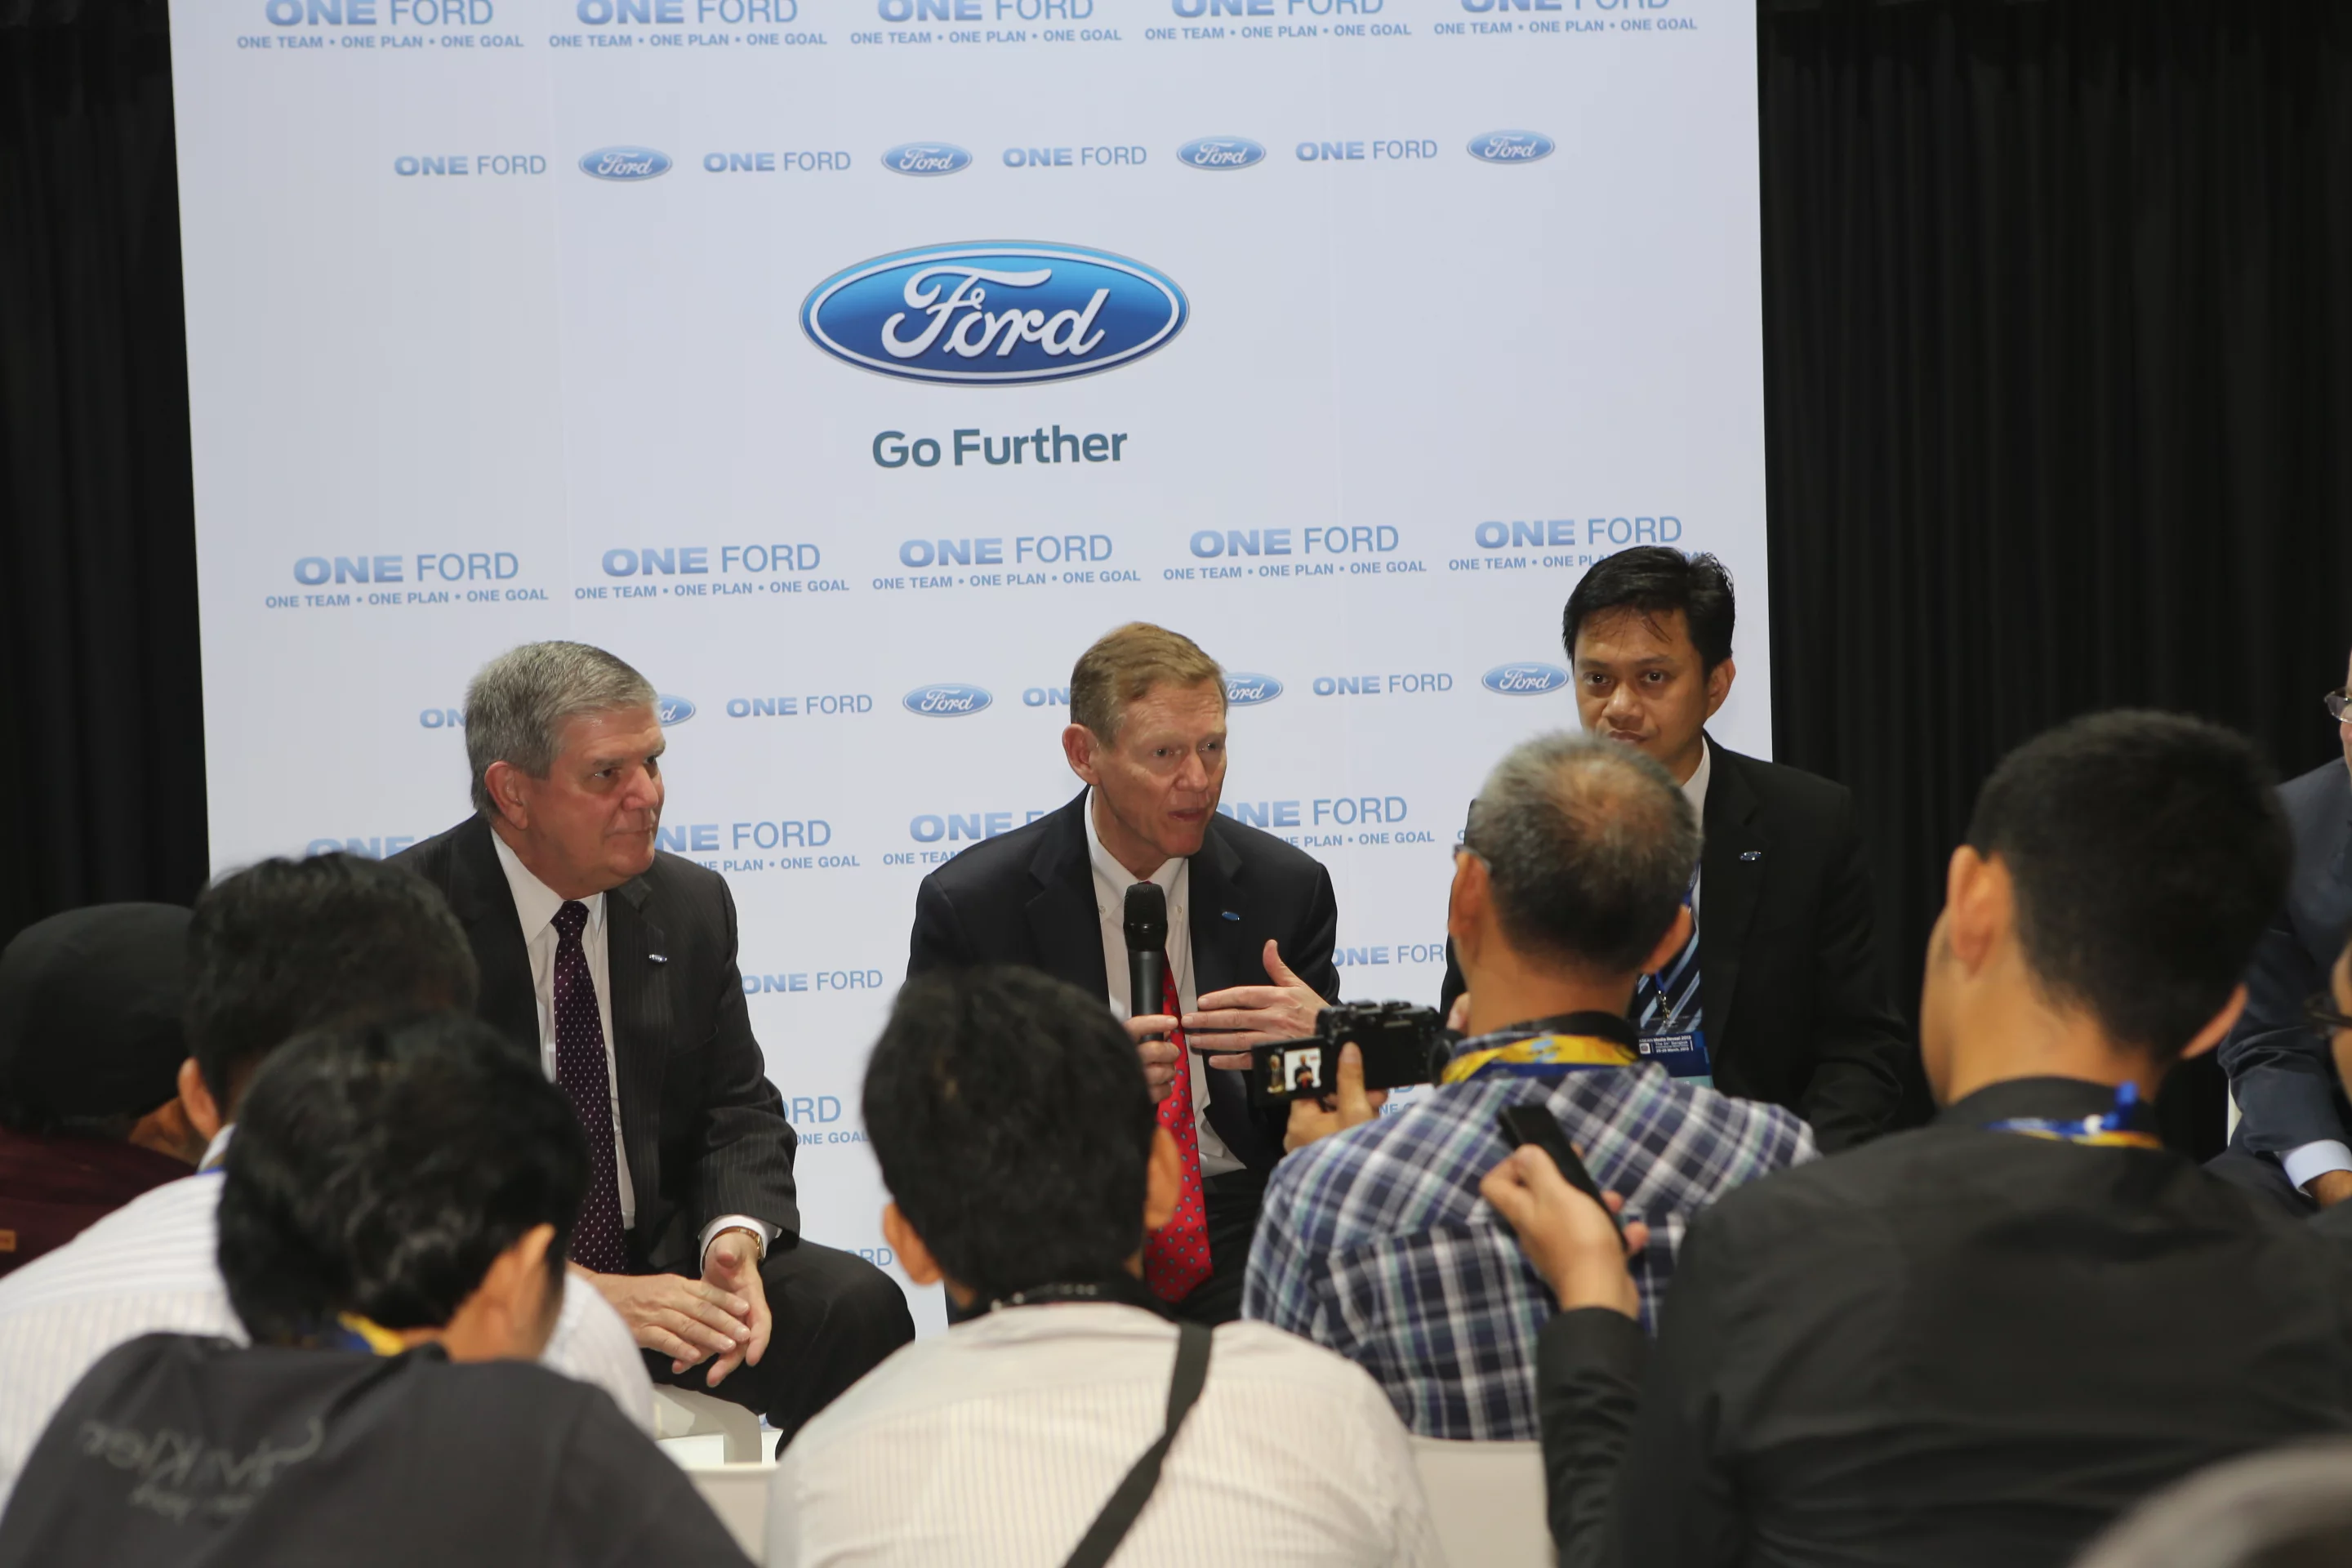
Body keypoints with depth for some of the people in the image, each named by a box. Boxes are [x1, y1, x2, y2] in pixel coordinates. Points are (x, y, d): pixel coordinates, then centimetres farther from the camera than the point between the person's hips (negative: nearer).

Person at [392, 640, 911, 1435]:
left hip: (662, 1269, 5)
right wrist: (579, 1292, -24)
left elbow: (738, 1111, 11)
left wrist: (736, 1237, -12)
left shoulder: (692, 904, 8)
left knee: (857, 1305, -20)